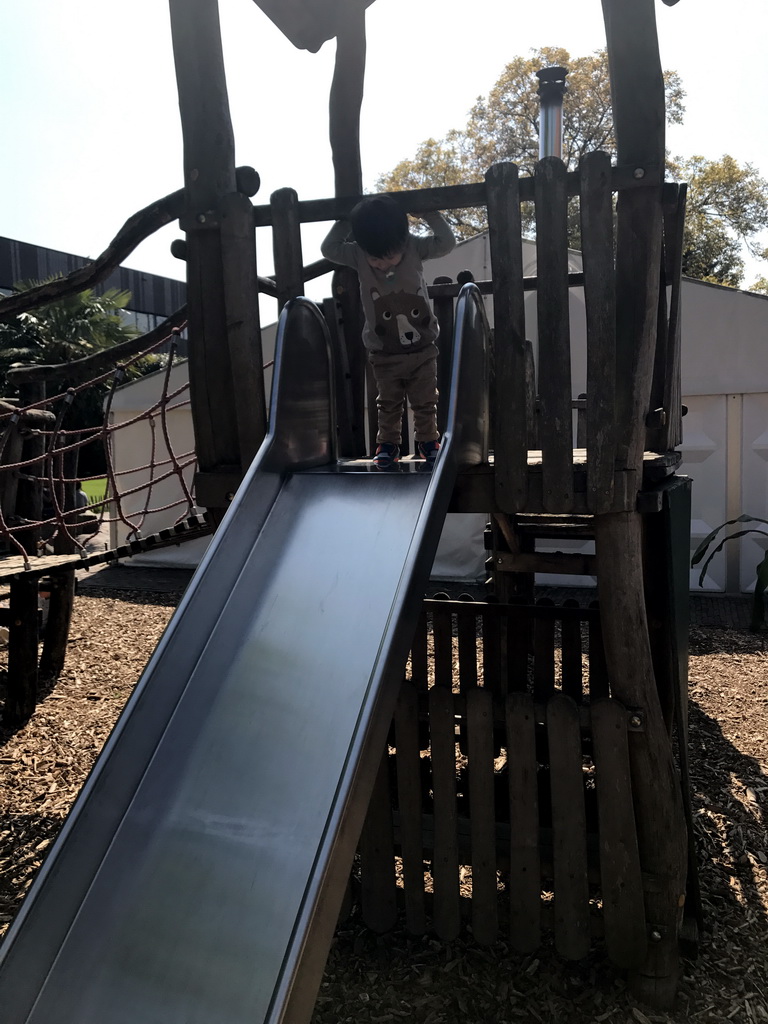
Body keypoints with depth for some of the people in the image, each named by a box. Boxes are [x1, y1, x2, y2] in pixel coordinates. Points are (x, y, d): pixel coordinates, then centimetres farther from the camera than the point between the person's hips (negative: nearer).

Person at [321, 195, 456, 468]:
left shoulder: (415, 247, -10)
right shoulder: (358, 256, -11)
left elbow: (447, 242, -11)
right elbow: (328, 248, -10)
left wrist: (428, 212, -16)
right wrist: (346, 222, -14)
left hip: (422, 348, 0)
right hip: (384, 353, 0)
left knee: (425, 401, 11)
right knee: (388, 403, 12)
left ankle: (429, 441, 27)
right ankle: (387, 444, 25)